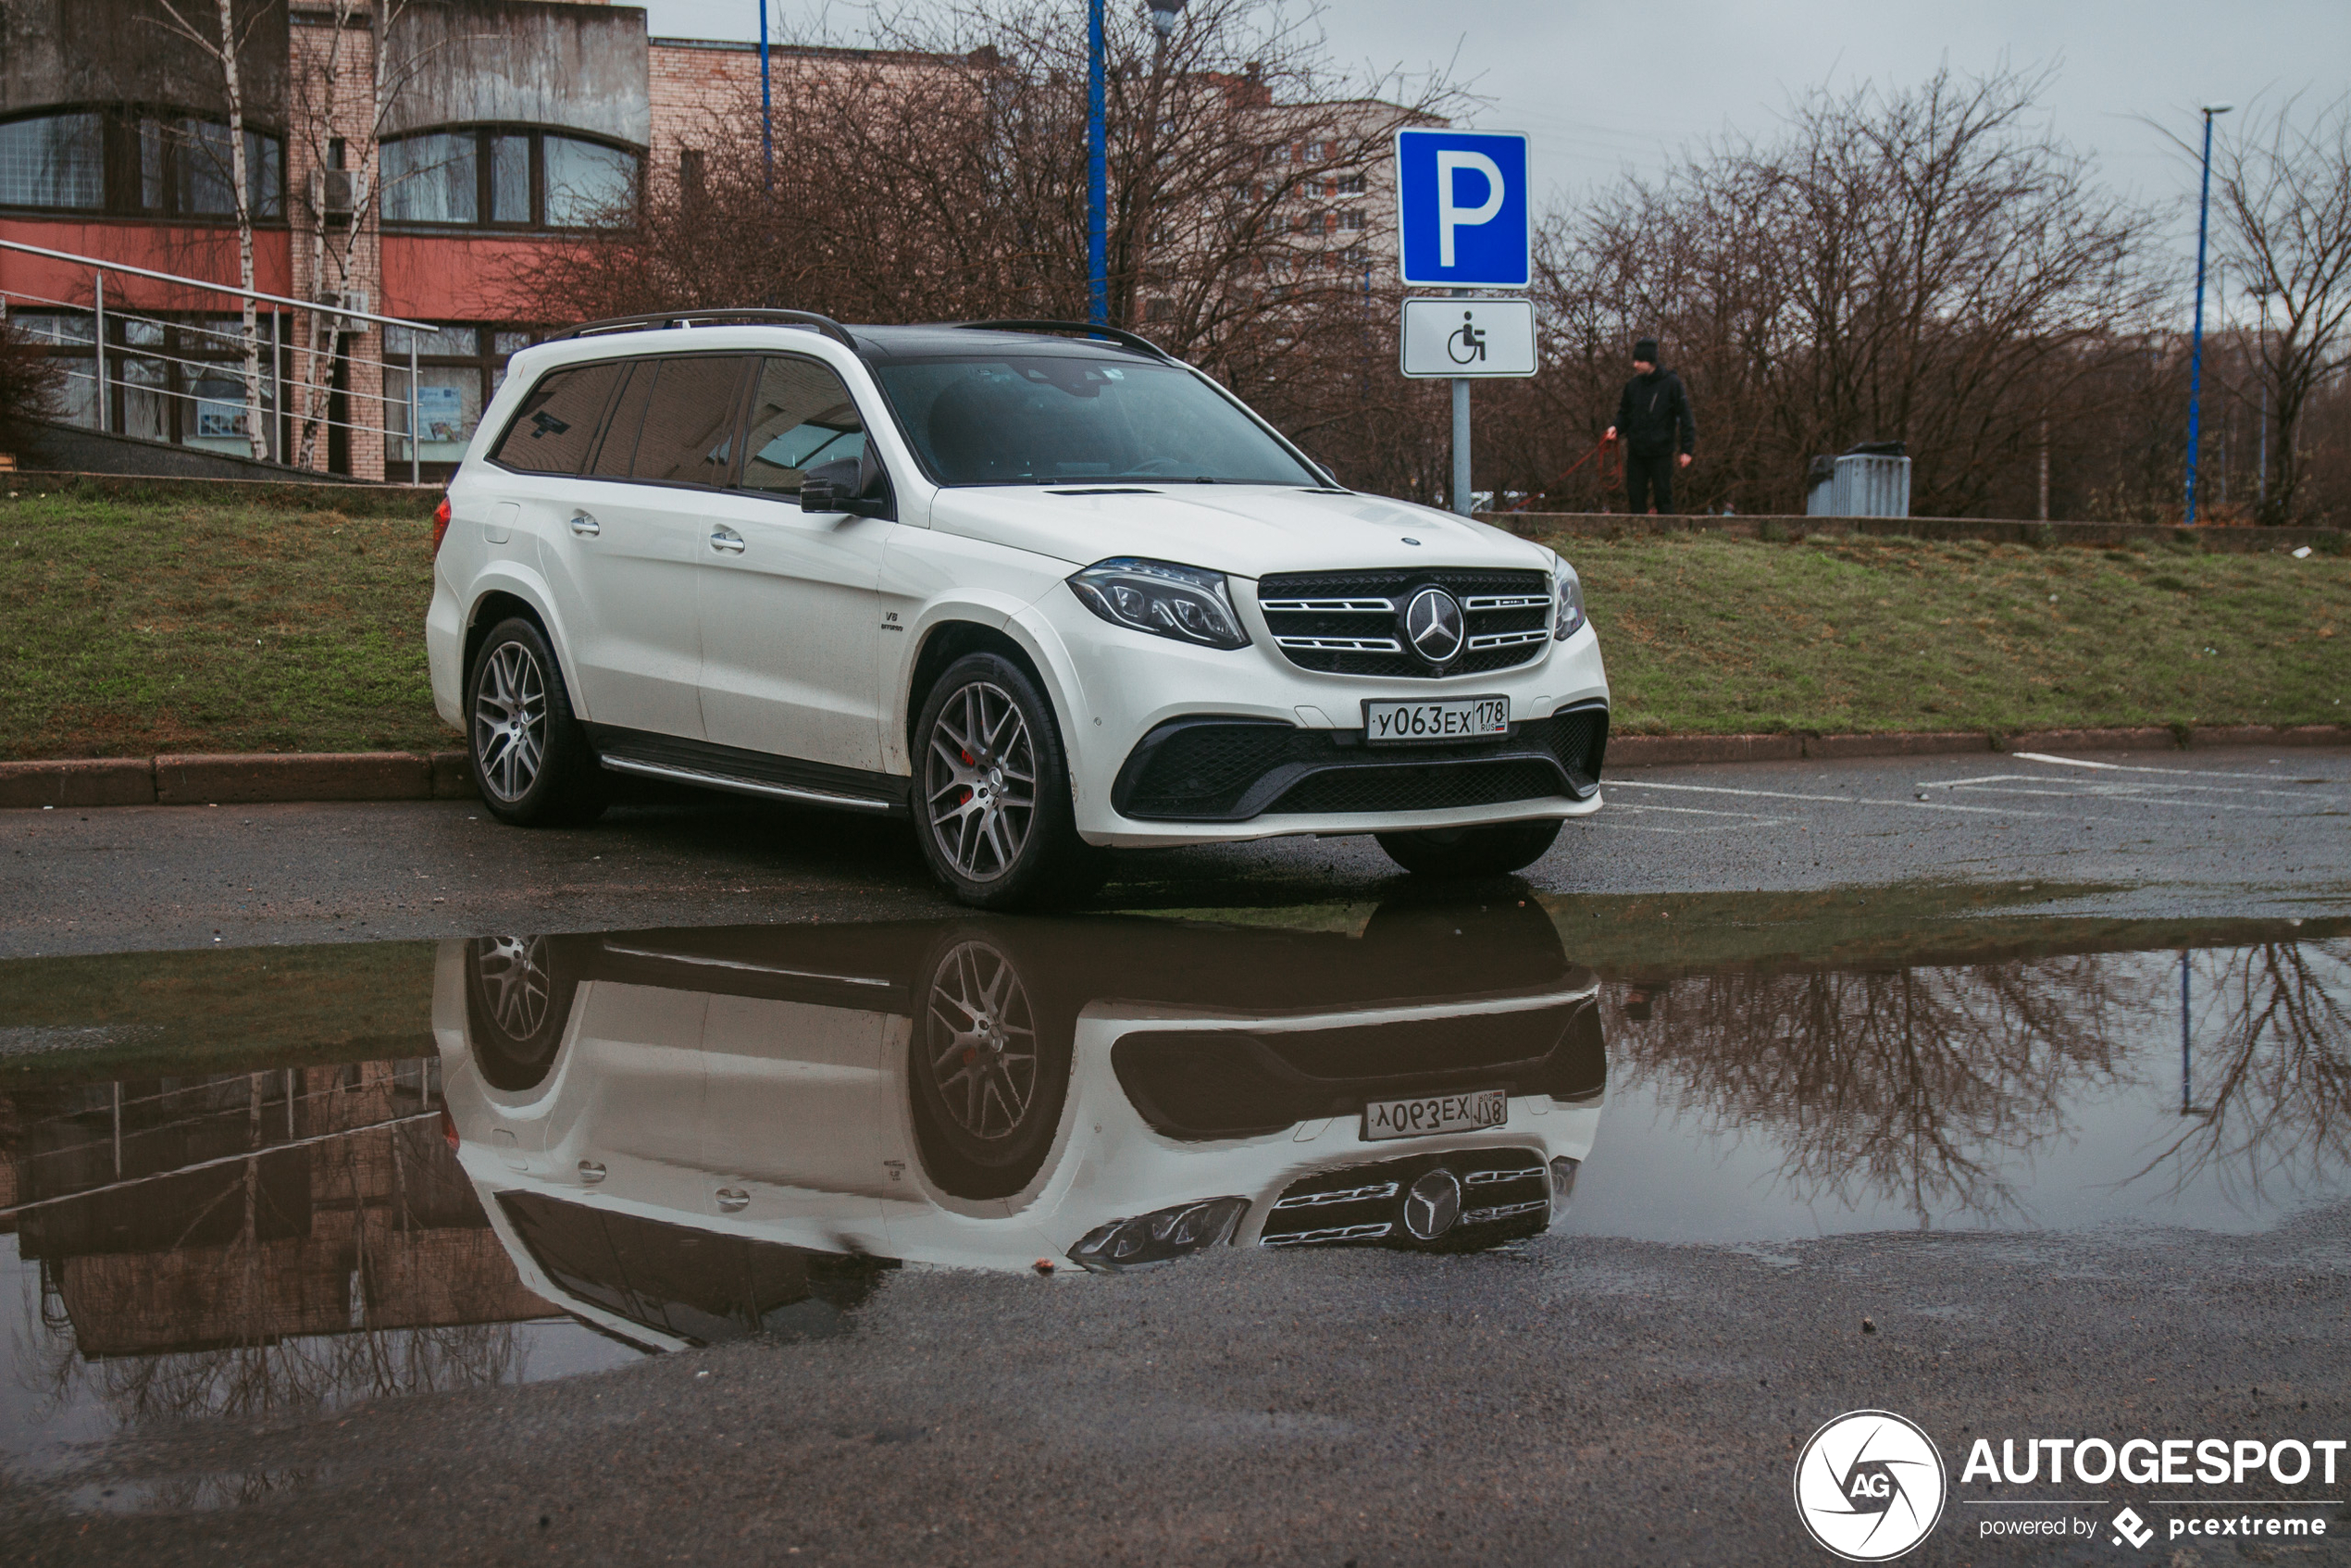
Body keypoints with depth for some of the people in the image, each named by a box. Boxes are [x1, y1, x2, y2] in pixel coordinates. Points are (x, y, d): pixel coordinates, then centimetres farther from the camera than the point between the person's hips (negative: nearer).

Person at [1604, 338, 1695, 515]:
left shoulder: (1671, 383, -5)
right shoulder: (1633, 385, 7)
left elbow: (1685, 417, -4)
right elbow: (1624, 413, 19)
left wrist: (1687, 449, -7)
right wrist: (1616, 428, -3)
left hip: (1661, 452, -4)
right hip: (1636, 453, 4)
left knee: (1663, 496, -1)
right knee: (1635, 495, 4)